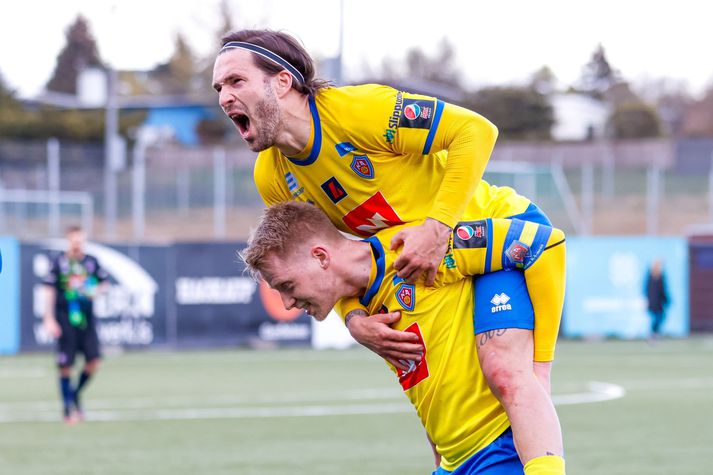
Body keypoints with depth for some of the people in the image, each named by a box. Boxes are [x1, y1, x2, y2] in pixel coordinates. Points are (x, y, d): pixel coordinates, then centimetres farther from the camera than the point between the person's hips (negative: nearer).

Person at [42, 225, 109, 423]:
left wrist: (96, 290, -3)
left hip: (86, 317, 3)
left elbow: (104, 281, 20)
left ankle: (76, 394, 20)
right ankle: (67, 407, 9)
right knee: (66, 366, -2)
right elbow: (49, 291, -3)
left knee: (94, 360, -5)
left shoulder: (91, 262, 6)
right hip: (65, 319, -3)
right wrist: (49, 319, -8)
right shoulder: (59, 262, -4)